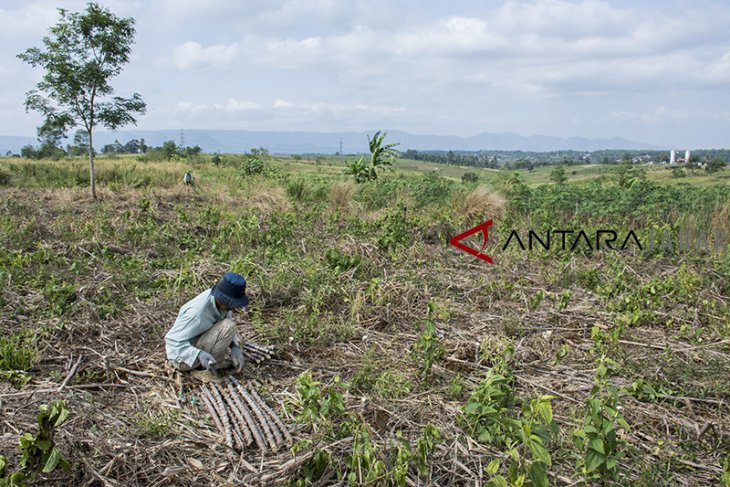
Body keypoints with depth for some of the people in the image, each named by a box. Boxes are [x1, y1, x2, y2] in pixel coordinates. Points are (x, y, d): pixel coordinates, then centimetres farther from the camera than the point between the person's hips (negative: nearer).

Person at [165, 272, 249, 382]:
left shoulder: (222, 302, -12)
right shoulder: (197, 313, -33)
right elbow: (172, 339, -28)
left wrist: (235, 348, -13)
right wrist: (199, 354, -41)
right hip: (182, 356, -8)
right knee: (227, 326, -23)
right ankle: (203, 369, -12)